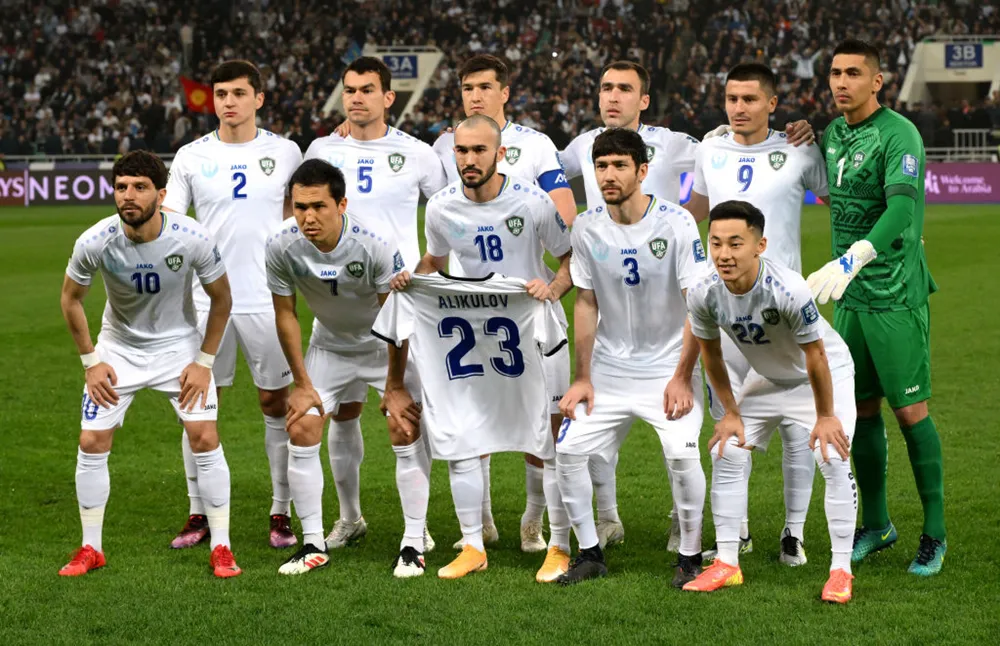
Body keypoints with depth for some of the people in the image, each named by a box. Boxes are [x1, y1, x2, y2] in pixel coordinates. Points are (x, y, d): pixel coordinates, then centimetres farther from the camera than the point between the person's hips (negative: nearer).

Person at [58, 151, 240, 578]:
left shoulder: (192, 239, -25)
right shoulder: (94, 243, -23)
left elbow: (221, 299, -8)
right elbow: (70, 298, -3)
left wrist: (204, 361, -8)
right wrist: (90, 361, -4)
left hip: (179, 343, -1)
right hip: (119, 346, 1)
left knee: (205, 437, -11)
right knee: (91, 443, -5)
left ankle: (221, 548, 2)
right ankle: (91, 548, 12)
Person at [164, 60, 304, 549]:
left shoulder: (284, 153, 4)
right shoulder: (191, 157, 4)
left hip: (266, 300, 0)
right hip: (206, 301, 1)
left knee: (277, 405, 3)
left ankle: (281, 514, 12)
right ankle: (199, 514, 12)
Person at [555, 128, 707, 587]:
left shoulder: (676, 223, -15)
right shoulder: (587, 228, -4)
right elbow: (586, 305, 6)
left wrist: (682, 377, -16)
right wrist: (582, 378, 4)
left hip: (668, 366, -4)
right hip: (608, 368, 4)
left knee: (681, 454, -22)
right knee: (569, 450, -6)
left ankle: (690, 556, -3)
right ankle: (590, 554, 11)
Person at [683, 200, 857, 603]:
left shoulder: (788, 290, -39)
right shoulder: (704, 295, -25)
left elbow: (815, 356, -26)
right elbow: (711, 355, -6)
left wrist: (824, 417, -16)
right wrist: (731, 413, -1)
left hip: (827, 374, -5)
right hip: (766, 379, 5)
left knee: (834, 460, -18)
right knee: (725, 454, 0)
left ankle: (841, 570, -7)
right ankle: (727, 564, 11)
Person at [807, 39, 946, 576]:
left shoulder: (898, 135, -14)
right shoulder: (832, 135, 11)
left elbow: (900, 209, -28)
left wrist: (853, 259, -42)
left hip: (896, 295, -7)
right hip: (850, 295, 7)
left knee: (911, 411, -4)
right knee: (860, 408, 10)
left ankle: (935, 532, 6)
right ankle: (876, 525, 22)